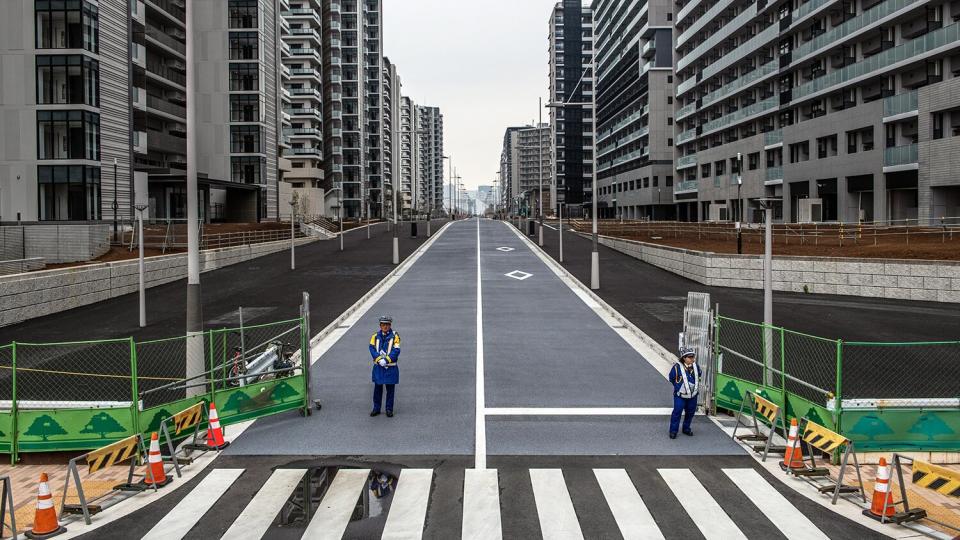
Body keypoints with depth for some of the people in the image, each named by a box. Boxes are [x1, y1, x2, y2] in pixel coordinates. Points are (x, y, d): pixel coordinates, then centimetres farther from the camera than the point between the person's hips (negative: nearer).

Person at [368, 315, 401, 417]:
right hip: (378, 367, 2)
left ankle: (389, 409, 15)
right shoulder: (375, 336, 4)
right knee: (377, 389, 9)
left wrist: (386, 360, -20)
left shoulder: (395, 336, -3)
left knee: (390, 389, 5)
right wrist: (379, 359, -18)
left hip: (391, 367, -2)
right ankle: (376, 408, 20)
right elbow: (372, 348, -5)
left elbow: (396, 351, -11)